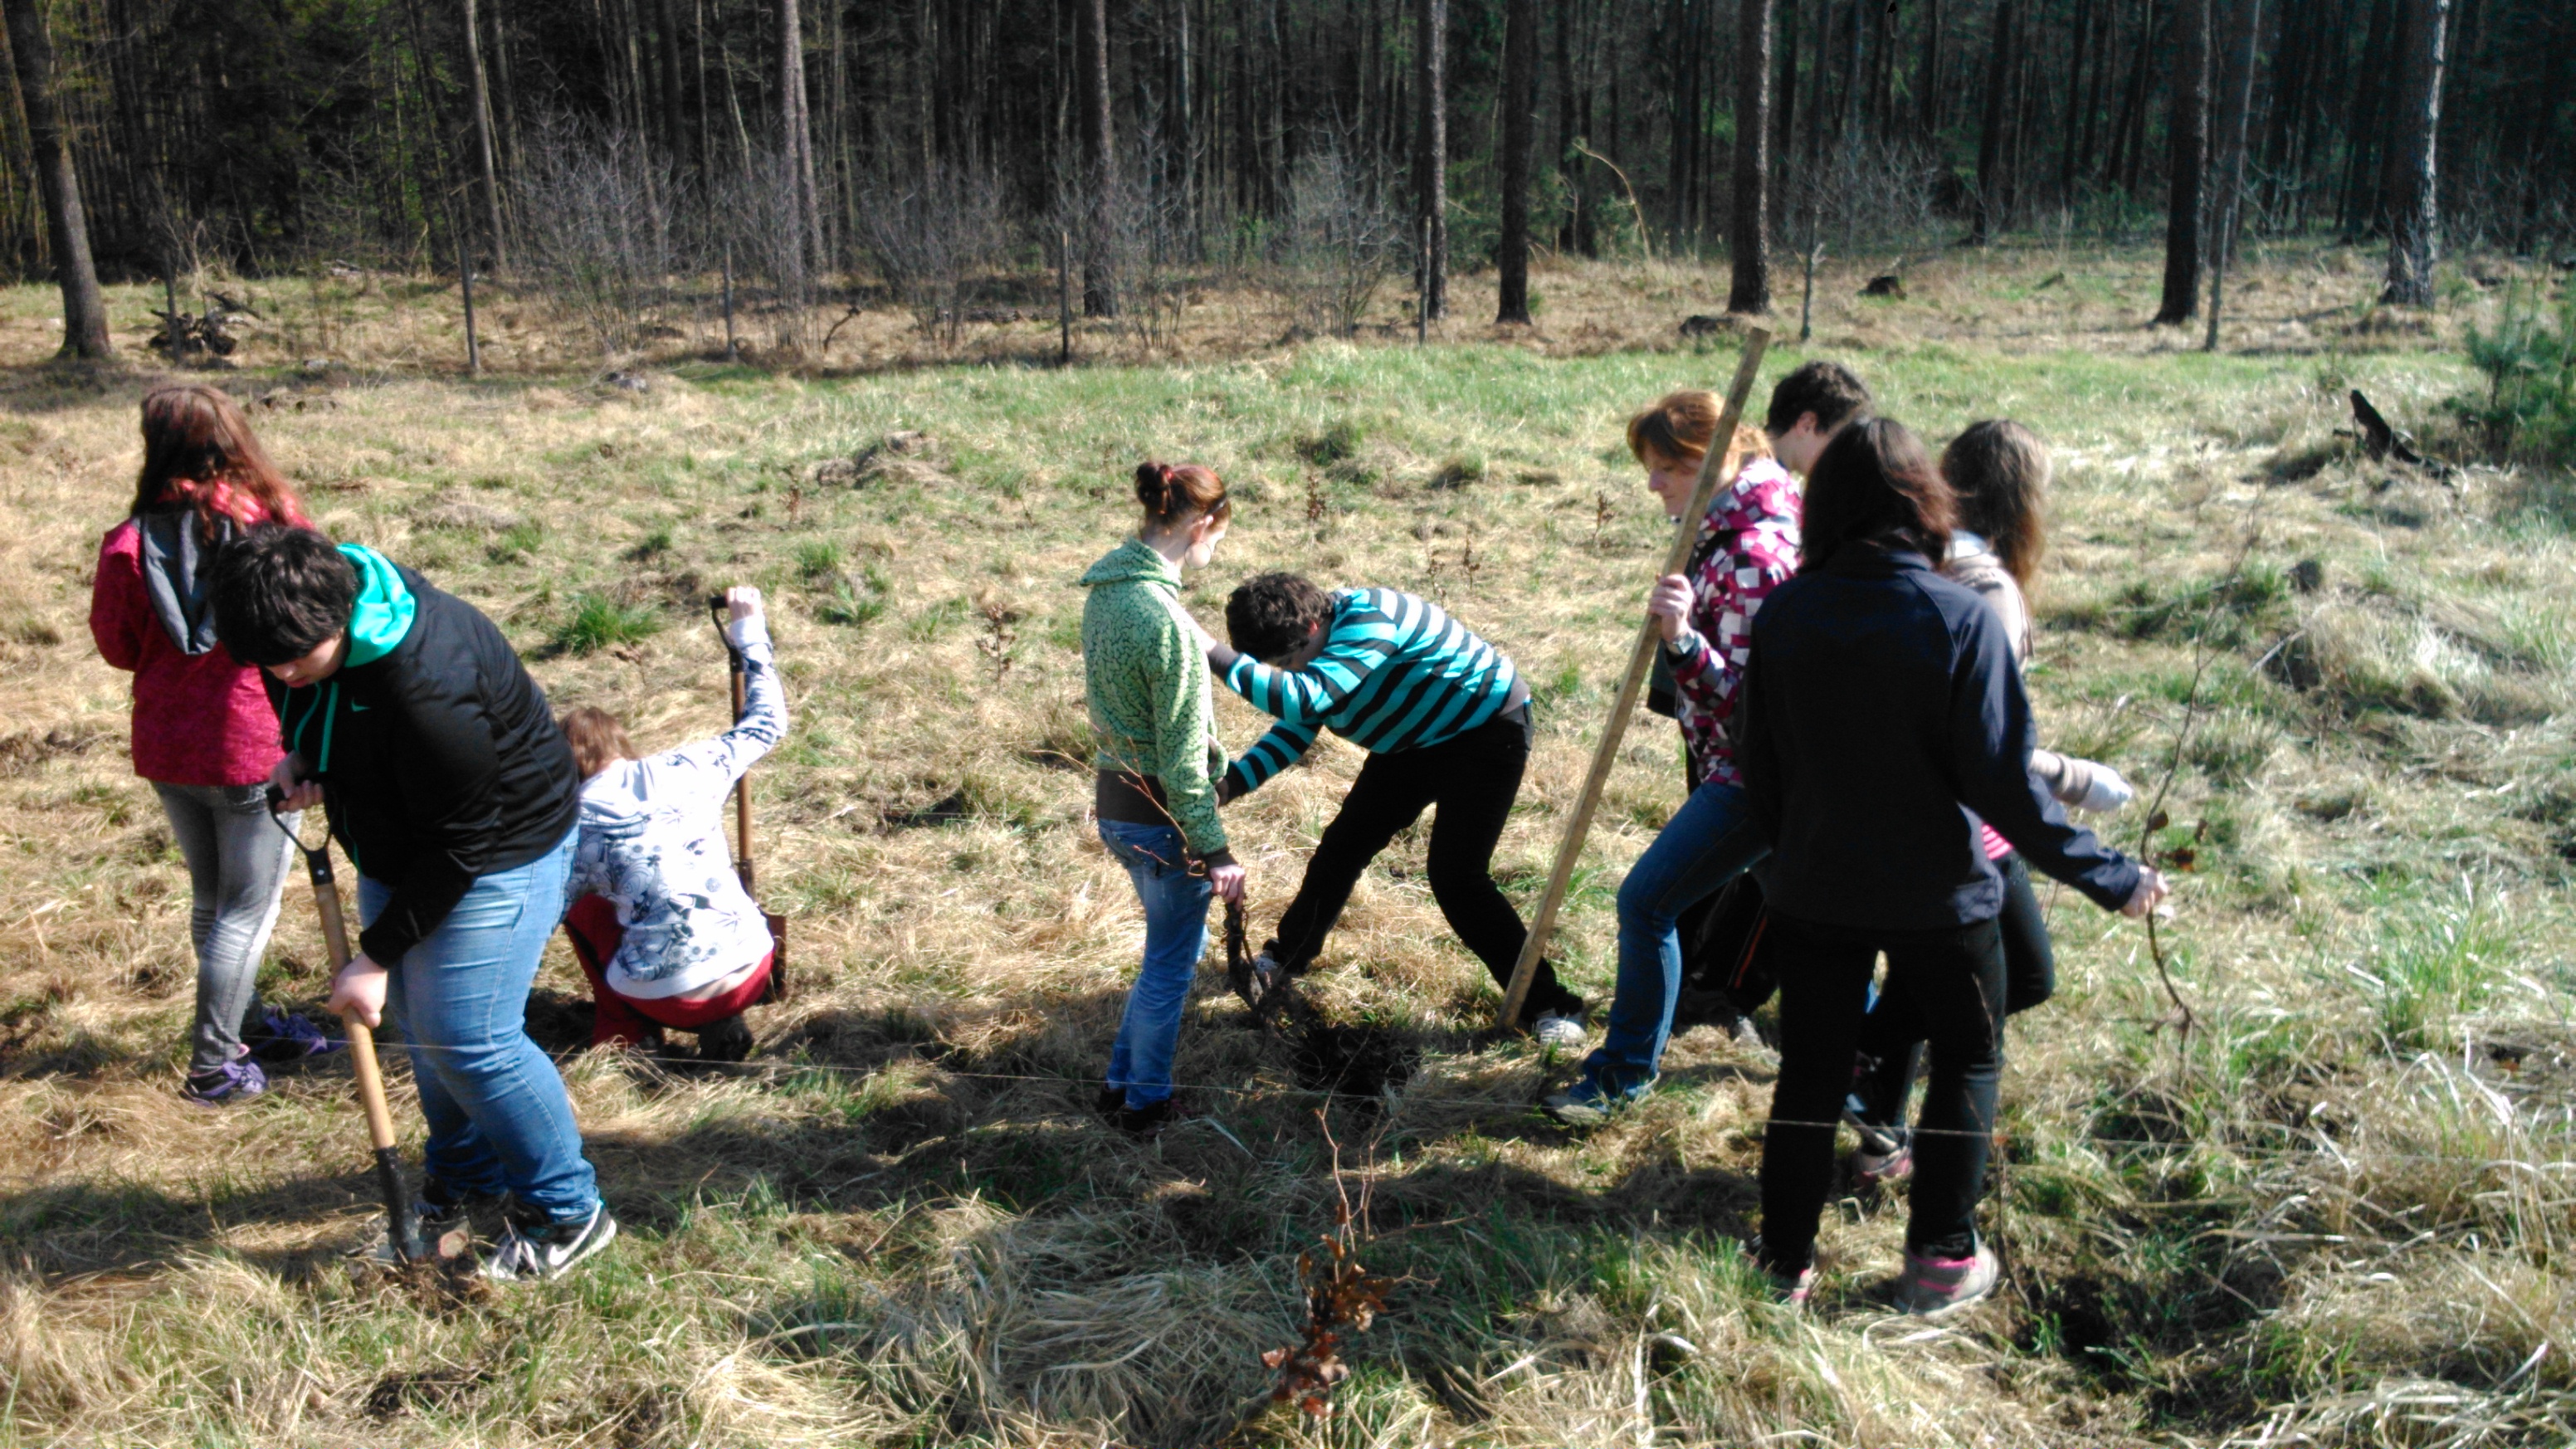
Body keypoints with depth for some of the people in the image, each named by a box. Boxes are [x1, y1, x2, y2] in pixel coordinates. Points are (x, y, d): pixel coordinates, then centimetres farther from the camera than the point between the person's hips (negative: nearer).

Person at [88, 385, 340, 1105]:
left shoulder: (130, 542, -7)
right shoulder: (272, 523, -13)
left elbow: (117, 646, 4)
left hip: (167, 748, 4)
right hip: (256, 747, -4)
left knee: (211, 899, 20)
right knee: (247, 909, 7)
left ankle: (250, 1025, 34)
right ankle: (215, 1065, 11)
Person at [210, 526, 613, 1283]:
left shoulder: (426, 686, -38)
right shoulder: (302, 622, -13)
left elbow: (459, 845, -27)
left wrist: (377, 955, -20)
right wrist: (298, 757, -10)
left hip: (499, 845, -9)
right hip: (400, 842, 9)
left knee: (468, 1037, -9)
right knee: (417, 1018, 17)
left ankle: (568, 1213, 9)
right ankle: (467, 1179, 39)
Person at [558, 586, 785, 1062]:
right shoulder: (684, 769, 1)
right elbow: (766, 725, 14)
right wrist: (749, 631, 21)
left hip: (664, 999, -1)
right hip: (750, 974, 1)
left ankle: (629, 1034, 21)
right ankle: (719, 1024, 15)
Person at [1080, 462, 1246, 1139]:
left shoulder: (1105, 588, 2)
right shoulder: (1165, 621, -26)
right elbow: (1181, 754, -21)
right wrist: (1214, 848, -14)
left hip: (1115, 798, 9)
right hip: (1162, 812, -9)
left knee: (1175, 947, 25)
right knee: (1170, 964, 11)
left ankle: (1120, 1083, 35)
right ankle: (1145, 1103, 28)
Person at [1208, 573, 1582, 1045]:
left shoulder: (1369, 624, -34)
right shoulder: (1316, 641, -5)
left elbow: (1302, 698, -47)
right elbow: (1295, 729, 3)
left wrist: (1214, 653, -48)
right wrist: (1230, 783, -12)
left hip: (1486, 731, -9)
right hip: (1418, 740, 9)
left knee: (1456, 877, -16)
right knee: (1343, 845, 9)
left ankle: (1549, 1005, -6)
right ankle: (1285, 957, 29)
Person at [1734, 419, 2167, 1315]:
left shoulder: (1784, 614, -7)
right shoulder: (1961, 619, -18)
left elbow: (1759, 767, 1)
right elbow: (2002, 783, -18)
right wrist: (2112, 879, -9)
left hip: (1814, 892, 3)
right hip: (1938, 895, -2)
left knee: (1810, 1072, 14)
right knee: (1968, 1061, 20)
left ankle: (1785, 1263, 23)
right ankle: (1940, 1261, 24)